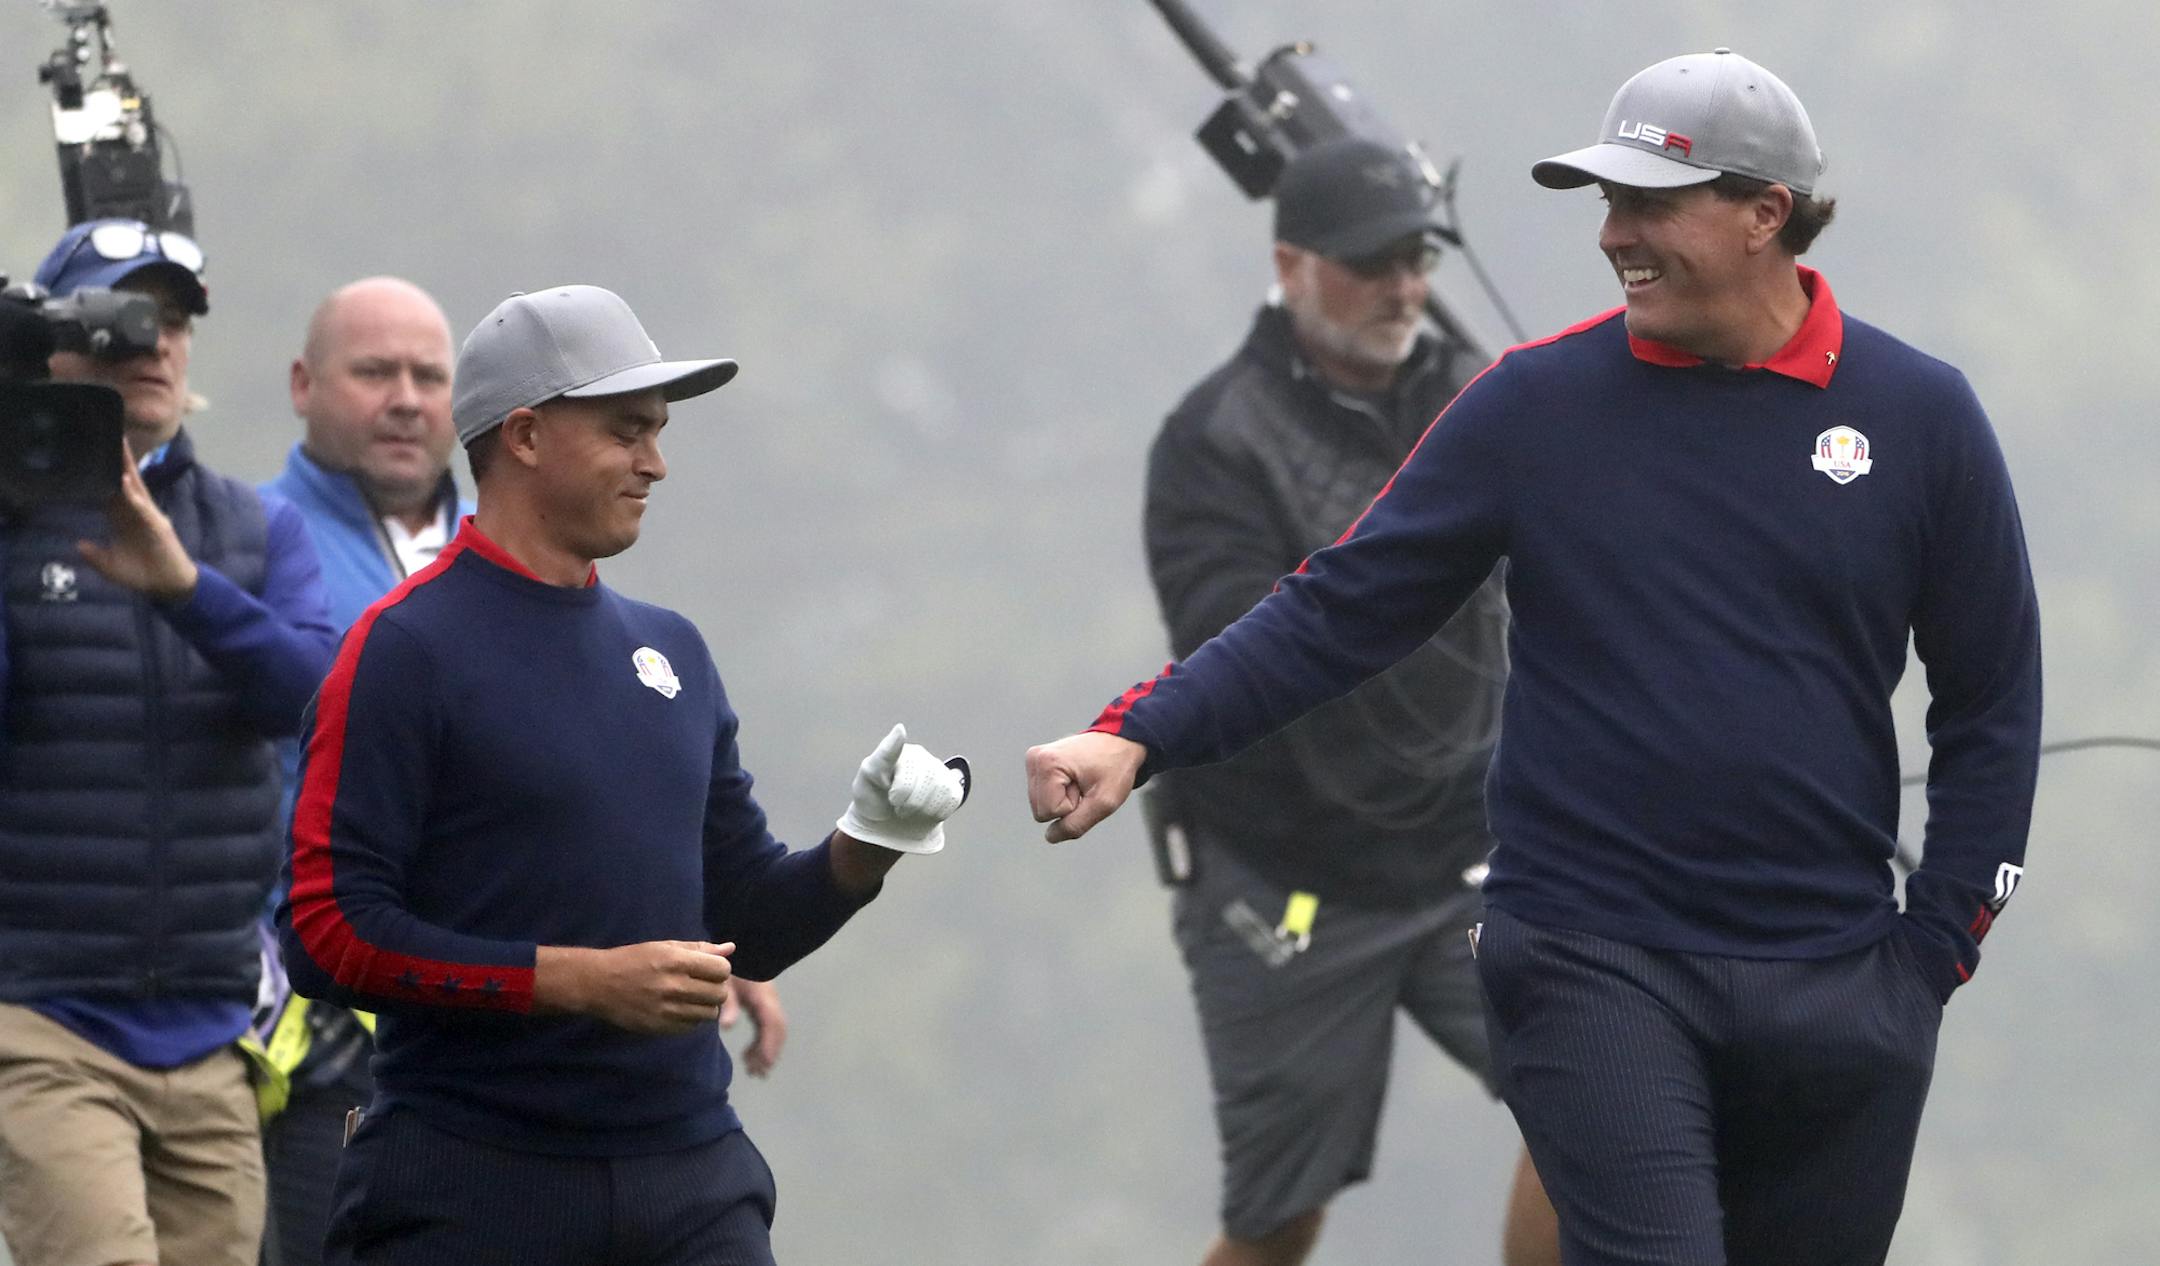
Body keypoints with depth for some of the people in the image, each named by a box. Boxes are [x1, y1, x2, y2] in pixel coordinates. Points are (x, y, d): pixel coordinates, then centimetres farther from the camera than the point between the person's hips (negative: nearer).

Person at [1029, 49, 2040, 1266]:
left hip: (1836, 988, 2)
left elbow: (1992, 703, 8)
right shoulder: (1538, 402, 1)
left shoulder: (1918, 414, 2)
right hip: (1598, 969, -2)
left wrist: (1933, 953, 3)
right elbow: (1345, 609, 2)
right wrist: (1139, 739, -10)